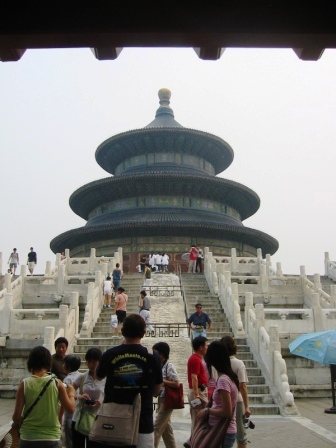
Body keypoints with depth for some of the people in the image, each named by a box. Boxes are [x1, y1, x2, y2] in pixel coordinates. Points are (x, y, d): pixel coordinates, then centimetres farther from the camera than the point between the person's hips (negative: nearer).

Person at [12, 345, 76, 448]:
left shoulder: (24, 384, -7)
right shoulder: (57, 383, -6)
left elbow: (17, 415, -6)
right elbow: (70, 408, -2)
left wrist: (16, 424, 17)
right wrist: (71, 394, 17)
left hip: (28, 437, 0)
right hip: (51, 437, 0)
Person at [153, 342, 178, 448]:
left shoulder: (169, 366, -15)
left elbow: (176, 384, -18)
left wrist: (161, 380, -21)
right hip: (161, 399, 9)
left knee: (157, 427, -5)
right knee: (166, 427, 14)